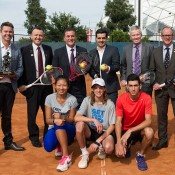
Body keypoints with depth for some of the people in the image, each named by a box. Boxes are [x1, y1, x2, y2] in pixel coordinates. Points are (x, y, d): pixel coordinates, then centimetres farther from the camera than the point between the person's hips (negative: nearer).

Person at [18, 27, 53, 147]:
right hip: (32, 86, -3)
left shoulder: (48, 49, 9)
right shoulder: (24, 50, -1)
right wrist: (21, 84, -12)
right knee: (32, 113, 5)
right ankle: (34, 137, 19)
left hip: (46, 85, 3)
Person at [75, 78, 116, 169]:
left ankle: (101, 148, 7)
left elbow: (112, 126, -10)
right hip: (90, 131, 2)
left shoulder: (110, 104, -11)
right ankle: (85, 154, -12)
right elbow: (76, 117, -20)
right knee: (79, 124, -32)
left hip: (104, 132, -2)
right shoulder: (87, 100, -9)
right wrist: (94, 120, -34)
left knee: (109, 148, -35)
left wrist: (98, 141, -18)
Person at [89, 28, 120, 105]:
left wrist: (109, 68, -24)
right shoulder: (92, 52, 13)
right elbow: (90, 68, 14)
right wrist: (94, 75, -7)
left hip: (111, 86, -3)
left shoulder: (113, 50, 3)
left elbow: (117, 66, -4)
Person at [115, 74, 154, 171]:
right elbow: (118, 122, -17)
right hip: (125, 130, 1)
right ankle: (127, 145, 18)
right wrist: (119, 142, -28)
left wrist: (130, 131, -31)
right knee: (119, 153, -21)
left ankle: (140, 155, -5)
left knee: (149, 132, -35)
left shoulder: (146, 98, -19)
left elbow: (148, 121, -23)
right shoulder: (121, 99, -17)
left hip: (140, 129, 0)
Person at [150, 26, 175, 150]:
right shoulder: (156, 51, 8)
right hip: (160, 88, 3)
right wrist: (154, 83, -6)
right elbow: (152, 70, 9)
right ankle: (162, 140, 23)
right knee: (161, 115, 11)